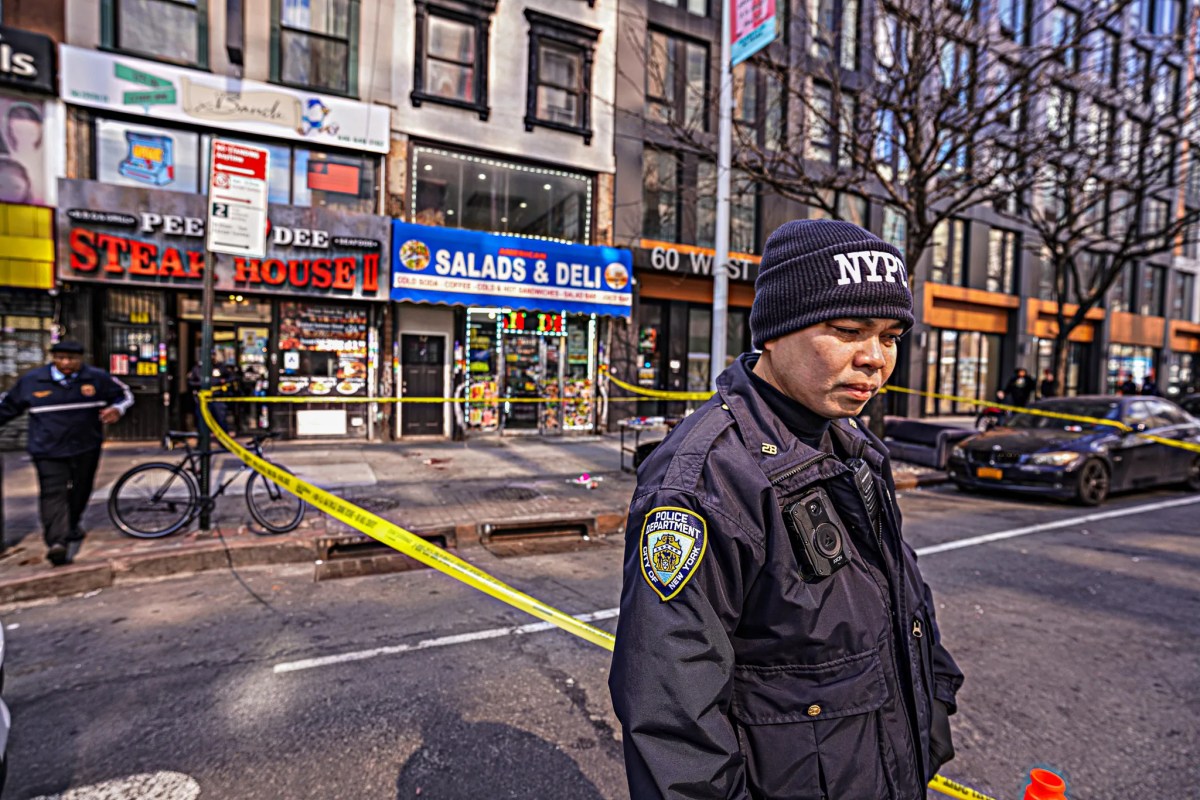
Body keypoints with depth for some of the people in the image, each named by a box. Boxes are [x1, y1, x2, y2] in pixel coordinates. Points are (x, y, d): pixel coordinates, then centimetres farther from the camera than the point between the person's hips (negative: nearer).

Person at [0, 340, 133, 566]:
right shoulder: (31, 380, 2)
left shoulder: (98, 378, -1)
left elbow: (125, 394, 10)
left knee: (79, 493, 13)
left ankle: (71, 529, 35)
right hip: (49, 451, -1)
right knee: (53, 494, -13)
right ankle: (57, 543, -21)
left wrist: (116, 409, -10)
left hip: (86, 449, 1)